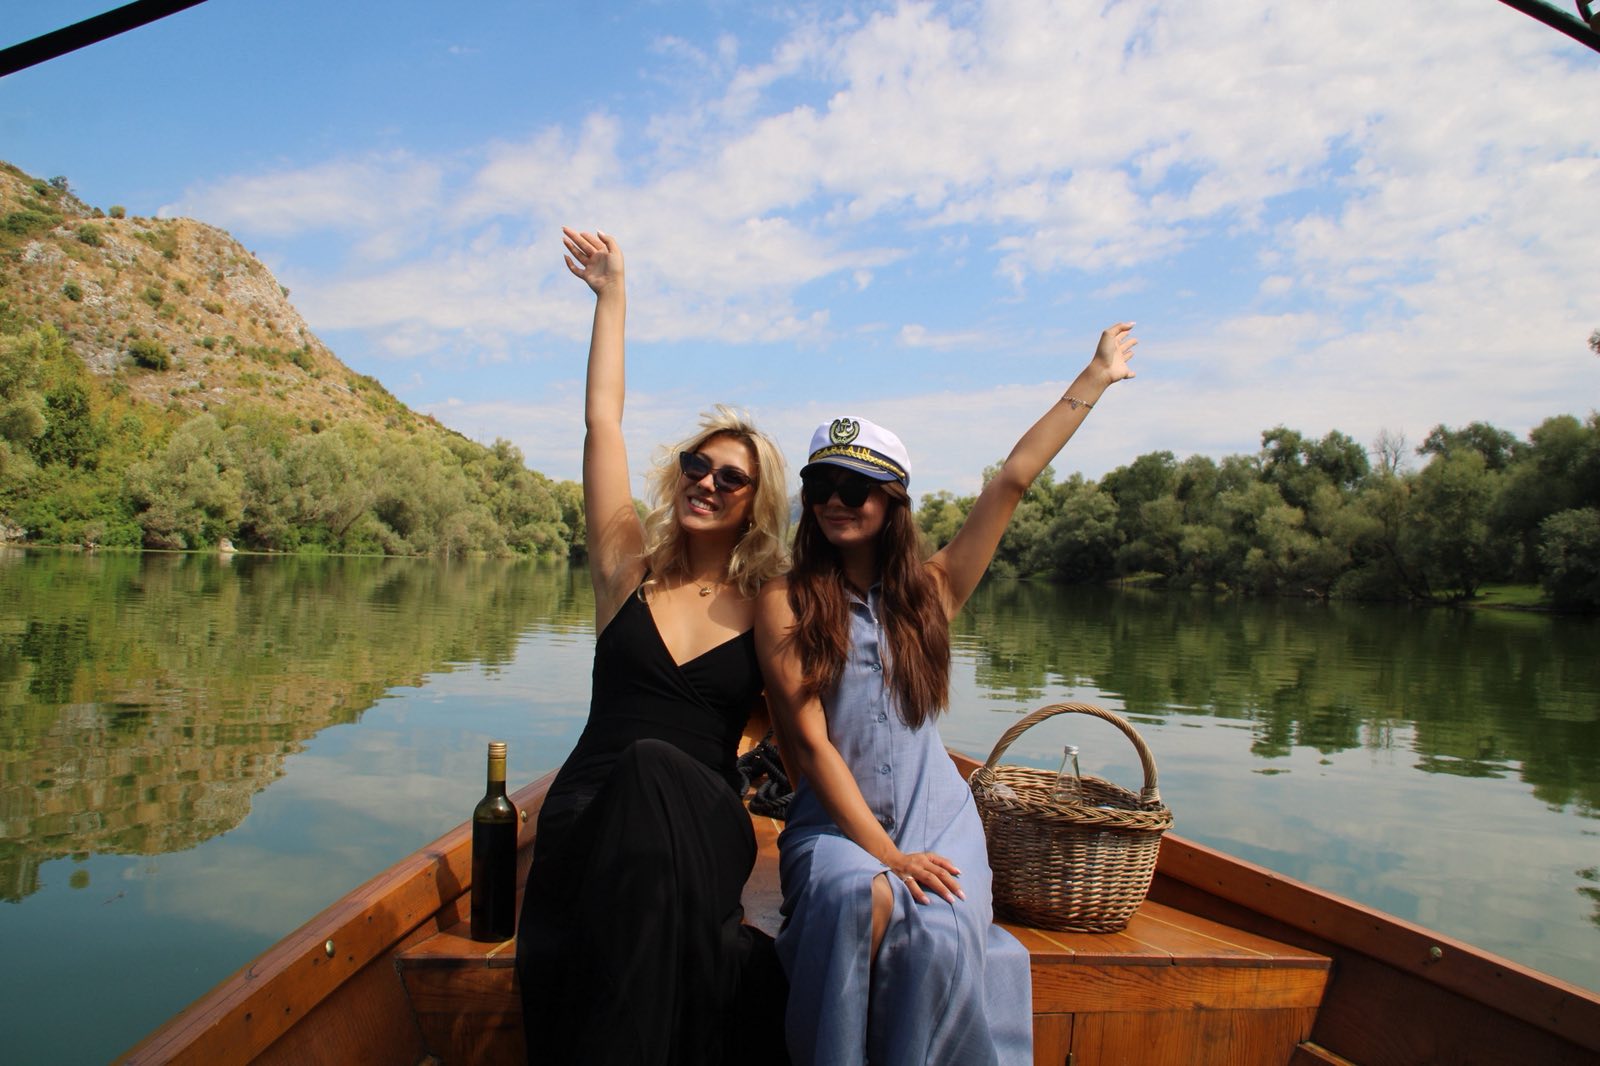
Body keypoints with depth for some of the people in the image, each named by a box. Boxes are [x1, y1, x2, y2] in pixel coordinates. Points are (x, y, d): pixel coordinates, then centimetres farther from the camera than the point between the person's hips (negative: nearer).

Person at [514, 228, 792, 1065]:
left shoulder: (769, 609, 6)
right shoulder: (630, 571, 8)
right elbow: (601, 422, 6)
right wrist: (611, 297, 11)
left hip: (697, 823, 0)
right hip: (590, 818, 1)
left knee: (654, 774, -36)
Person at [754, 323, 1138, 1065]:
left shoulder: (929, 590, 6)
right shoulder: (784, 604, -3)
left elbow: (1013, 479, 9)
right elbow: (810, 744, -9)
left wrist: (1095, 378, 13)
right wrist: (883, 852, -15)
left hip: (936, 817, 2)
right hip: (835, 822, -2)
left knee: (939, 936, -28)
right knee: (860, 899, -34)